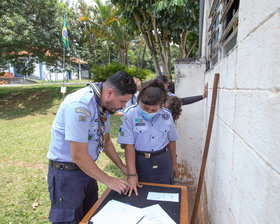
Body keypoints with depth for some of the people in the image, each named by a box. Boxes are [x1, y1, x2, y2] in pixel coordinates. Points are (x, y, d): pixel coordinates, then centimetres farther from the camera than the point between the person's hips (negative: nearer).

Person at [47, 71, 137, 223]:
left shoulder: (104, 104, -1)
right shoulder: (80, 106, -29)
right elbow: (78, 156, -27)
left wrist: (122, 167, 8)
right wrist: (108, 181, -17)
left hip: (87, 168, 8)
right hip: (66, 172, -8)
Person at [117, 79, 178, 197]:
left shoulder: (166, 115, -3)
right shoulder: (130, 114, -14)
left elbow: (171, 140, 9)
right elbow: (129, 145, -16)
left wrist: (174, 164, 18)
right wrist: (132, 174, -19)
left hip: (163, 163, 3)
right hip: (140, 162, -2)